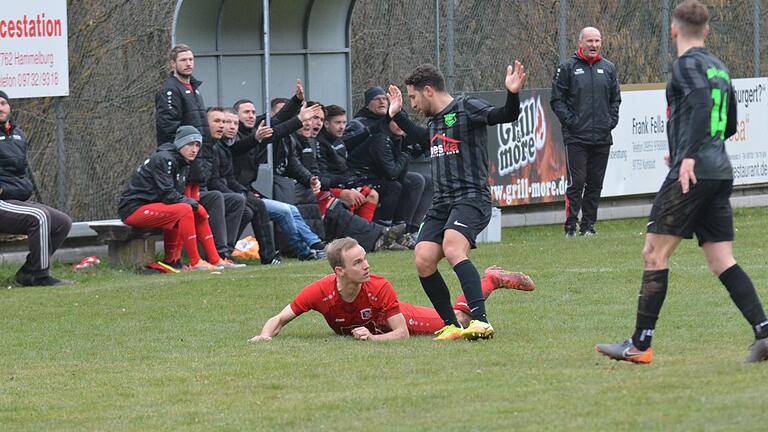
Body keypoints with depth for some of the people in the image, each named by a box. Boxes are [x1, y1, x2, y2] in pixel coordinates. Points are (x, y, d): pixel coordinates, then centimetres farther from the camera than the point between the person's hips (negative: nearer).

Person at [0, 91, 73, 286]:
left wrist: (28, 188, 15)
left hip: (21, 201, 9)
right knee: (39, 216, -31)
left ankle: (27, 273, -1)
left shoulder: (18, 134, 19)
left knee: (63, 222, -1)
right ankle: (40, 275, -22)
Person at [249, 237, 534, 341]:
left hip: (397, 320, -2)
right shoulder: (320, 292, -38)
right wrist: (266, 335, -49)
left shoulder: (380, 287, -39)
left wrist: (372, 338, -50)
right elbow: (279, 319, -28)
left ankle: (492, 280, 32)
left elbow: (402, 333, -32)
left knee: (455, 322, 8)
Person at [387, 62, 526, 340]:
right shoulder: (434, 121, 20)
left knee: (453, 249, -31)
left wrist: (512, 95, -35)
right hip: (441, 203, 8)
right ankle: (451, 325, 4)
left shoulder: (466, 108, -4)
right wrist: (397, 116, 47)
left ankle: (481, 321, -38)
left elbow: (505, 116, -16)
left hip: (471, 199, -8)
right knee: (423, 260, -7)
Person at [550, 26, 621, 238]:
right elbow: (557, 100, -1)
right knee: (576, 182, -8)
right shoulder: (567, 68, 0)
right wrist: (570, 121, -10)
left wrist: (611, 121, 5)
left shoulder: (608, 68, 12)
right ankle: (570, 226, -3)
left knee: (595, 184, 7)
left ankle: (588, 224, 13)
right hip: (576, 138, -4)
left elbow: (615, 99, 19)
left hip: (602, 139, 4)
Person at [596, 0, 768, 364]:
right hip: (720, 172, 8)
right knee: (722, 262, 5)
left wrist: (689, 156, -29)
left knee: (654, 253, -3)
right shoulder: (718, 67, 20)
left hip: (693, 173, -8)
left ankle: (640, 344, -3)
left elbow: (702, 103, -23)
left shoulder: (687, 65, -5)